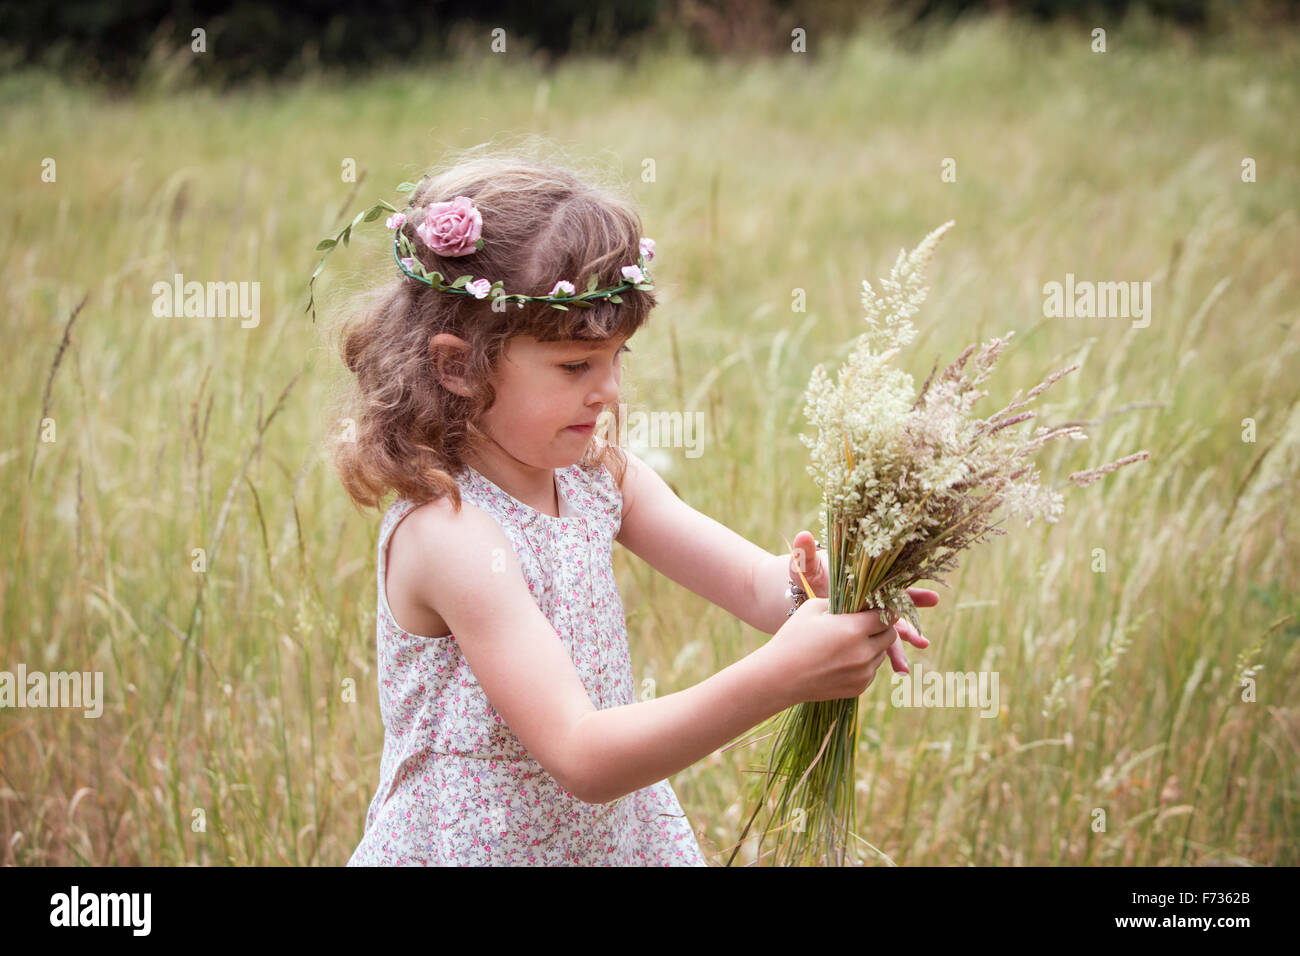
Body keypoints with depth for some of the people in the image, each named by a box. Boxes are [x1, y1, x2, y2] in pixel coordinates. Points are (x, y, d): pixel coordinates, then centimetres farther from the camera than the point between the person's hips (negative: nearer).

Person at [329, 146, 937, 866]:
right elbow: (581, 759, -32)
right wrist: (778, 678, -40)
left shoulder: (596, 475, -5)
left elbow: (755, 580, -5)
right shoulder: (447, 530, -26)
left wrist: (818, 585, -29)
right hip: (480, 848, -6)